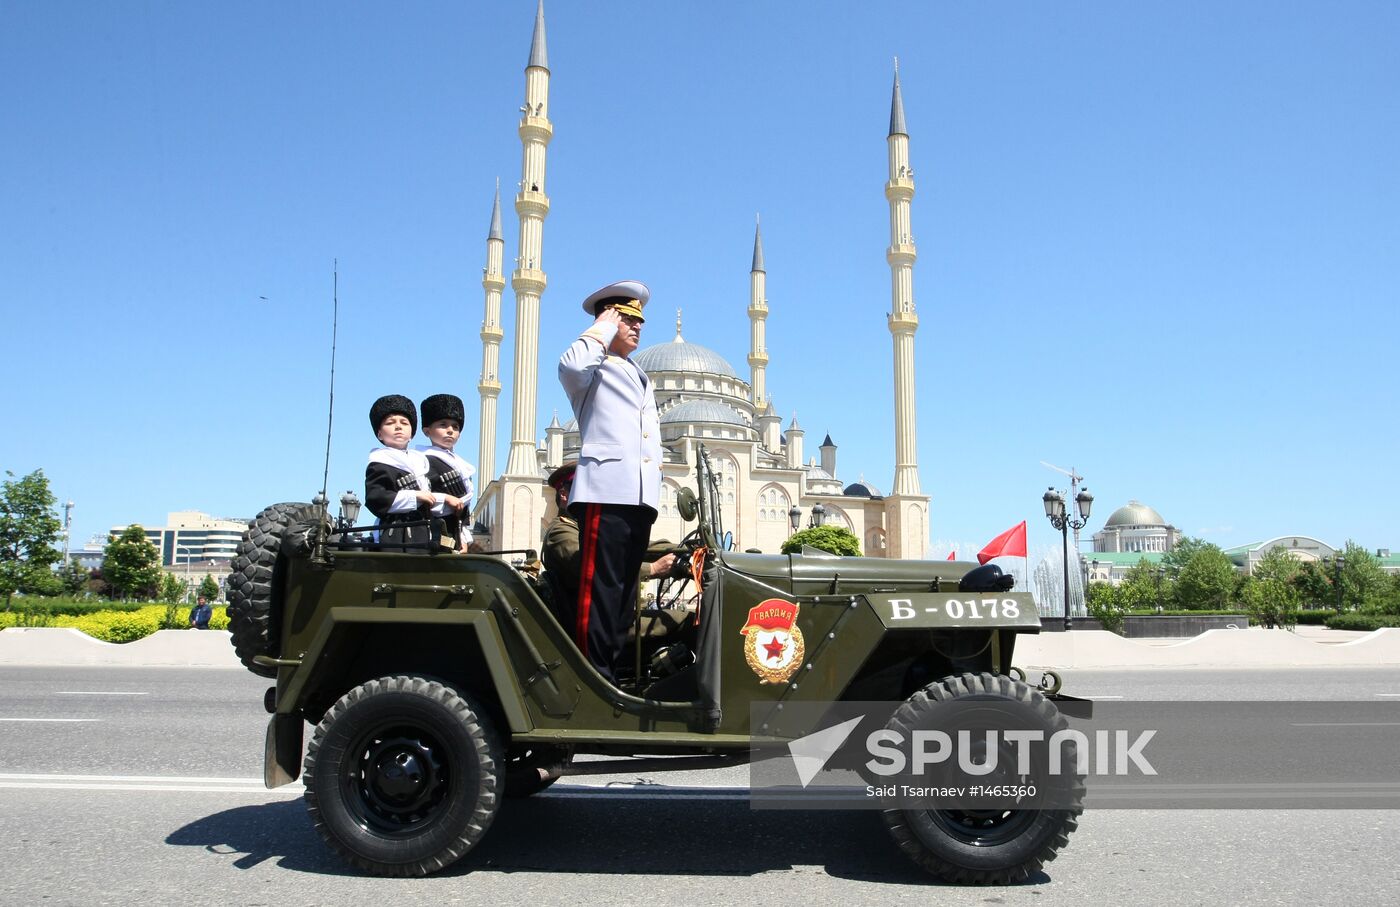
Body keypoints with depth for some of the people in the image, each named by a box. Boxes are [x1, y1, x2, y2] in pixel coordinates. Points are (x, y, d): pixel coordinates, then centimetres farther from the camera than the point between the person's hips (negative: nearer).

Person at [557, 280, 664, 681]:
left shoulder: (639, 377, 28)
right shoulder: (594, 369, 3)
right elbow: (570, 365, -23)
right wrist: (603, 328, -7)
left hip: (640, 498, 8)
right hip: (606, 492, -8)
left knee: (626, 589, 9)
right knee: (600, 587, -11)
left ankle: (615, 670, 15)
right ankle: (594, 673, -9)